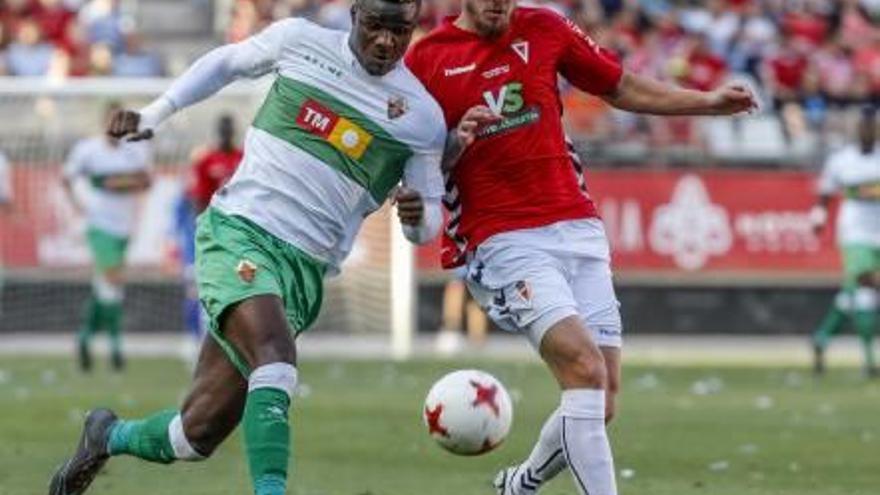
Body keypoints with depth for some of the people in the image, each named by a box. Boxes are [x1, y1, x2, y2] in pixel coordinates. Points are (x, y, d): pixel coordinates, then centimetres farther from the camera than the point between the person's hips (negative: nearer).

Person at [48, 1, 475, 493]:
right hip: (237, 231, -2)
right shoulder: (300, 41, 1)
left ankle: (110, 436, 32)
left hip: (303, 270, 2)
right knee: (275, 360, -33)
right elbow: (227, 62, 20)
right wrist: (153, 116, 18)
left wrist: (418, 214, -15)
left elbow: (428, 225, 9)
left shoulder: (424, 119, 1)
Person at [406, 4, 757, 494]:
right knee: (585, 367, -25)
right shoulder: (425, 61, 0)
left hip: (579, 230, 4)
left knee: (599, 407, 2)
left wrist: (709, 101, 13)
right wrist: (455, 144, -17)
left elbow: (621, 88, 20)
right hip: (504, 243, -4)